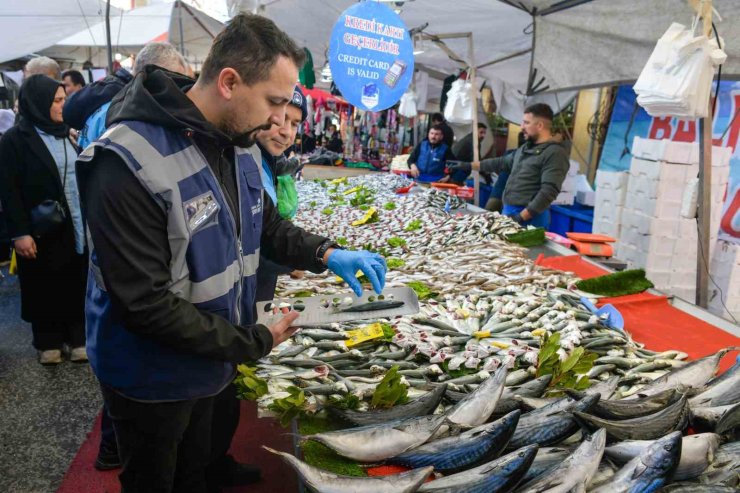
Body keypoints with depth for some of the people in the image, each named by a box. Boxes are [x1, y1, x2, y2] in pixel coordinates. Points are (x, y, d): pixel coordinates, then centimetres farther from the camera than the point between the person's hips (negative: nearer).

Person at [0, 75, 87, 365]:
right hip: (43, 230, -4)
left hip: (78, 224, 5)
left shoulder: (67, 133, 12)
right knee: (45, 286, 7)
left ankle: (77, 336, 20)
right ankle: (48, 341, 22)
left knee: (77, 282, 7)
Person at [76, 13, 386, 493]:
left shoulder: (241, 145, -4)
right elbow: (145, 303, -29)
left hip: (213, 362, 7)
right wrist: (255, 342, -24)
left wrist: (327, 254, -8)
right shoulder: (128, 164, -30)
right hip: (152, 380, -6)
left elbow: (267, 224, 10)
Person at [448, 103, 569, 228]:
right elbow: (502, 162, 26)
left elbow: (548, 191, -20)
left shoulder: (555, 153, -13)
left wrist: (522, 217, -22)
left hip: (530, 217, -8)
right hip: (508, 211, 8)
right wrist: (469, 166, 23)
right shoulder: (526, 148, 16)